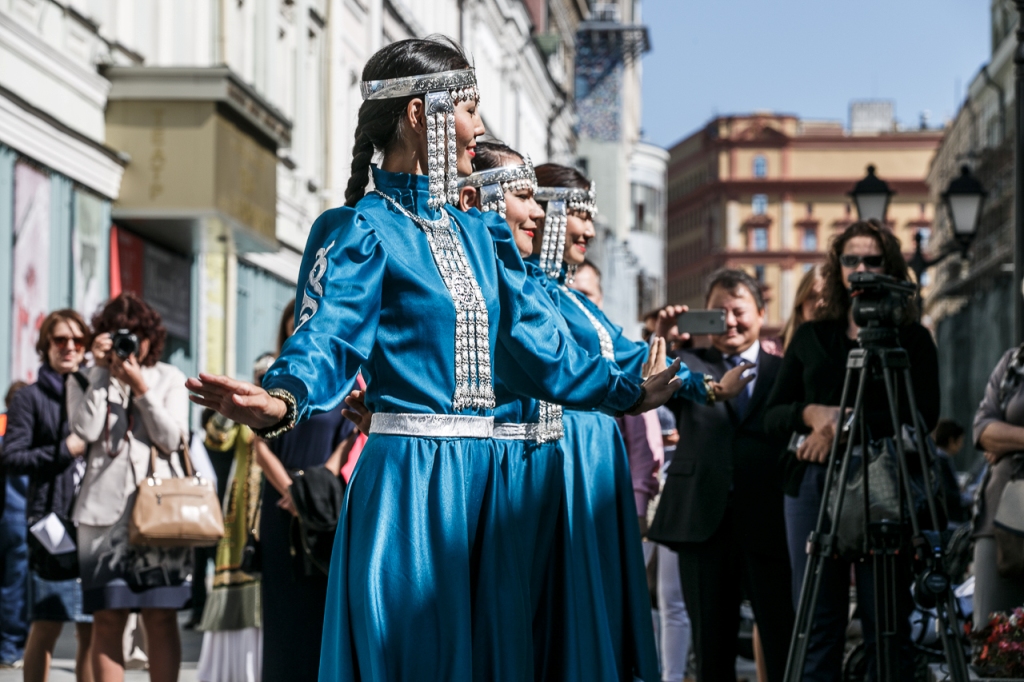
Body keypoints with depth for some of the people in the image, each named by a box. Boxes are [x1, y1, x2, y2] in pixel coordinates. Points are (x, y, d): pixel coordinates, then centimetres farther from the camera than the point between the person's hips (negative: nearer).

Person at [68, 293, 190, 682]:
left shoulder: (169, 378, 13)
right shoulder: (85, 381, 11)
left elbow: (172, 438, -1)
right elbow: (86, 430, -8)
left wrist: (140, 387, -8)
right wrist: (102, 371, -5)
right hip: (104, 509, 0)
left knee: (161, 617, -1)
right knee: (107, 618, -3)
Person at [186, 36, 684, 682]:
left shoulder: (480, 234, 16)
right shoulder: (363, 229, -6)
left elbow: (539, 346, 20)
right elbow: (328, 341, -19)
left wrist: (630, 392, 25)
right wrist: (281, 401, -40)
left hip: (481, 474, 7)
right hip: (408, 469, -7)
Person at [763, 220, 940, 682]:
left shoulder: (912, 338, 8)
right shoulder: (810, 337, 18)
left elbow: (923, 415, -5)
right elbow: (773, 416, 14)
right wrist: (810, 413, -8)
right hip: (812, 483, 3)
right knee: (817, 622, -1)